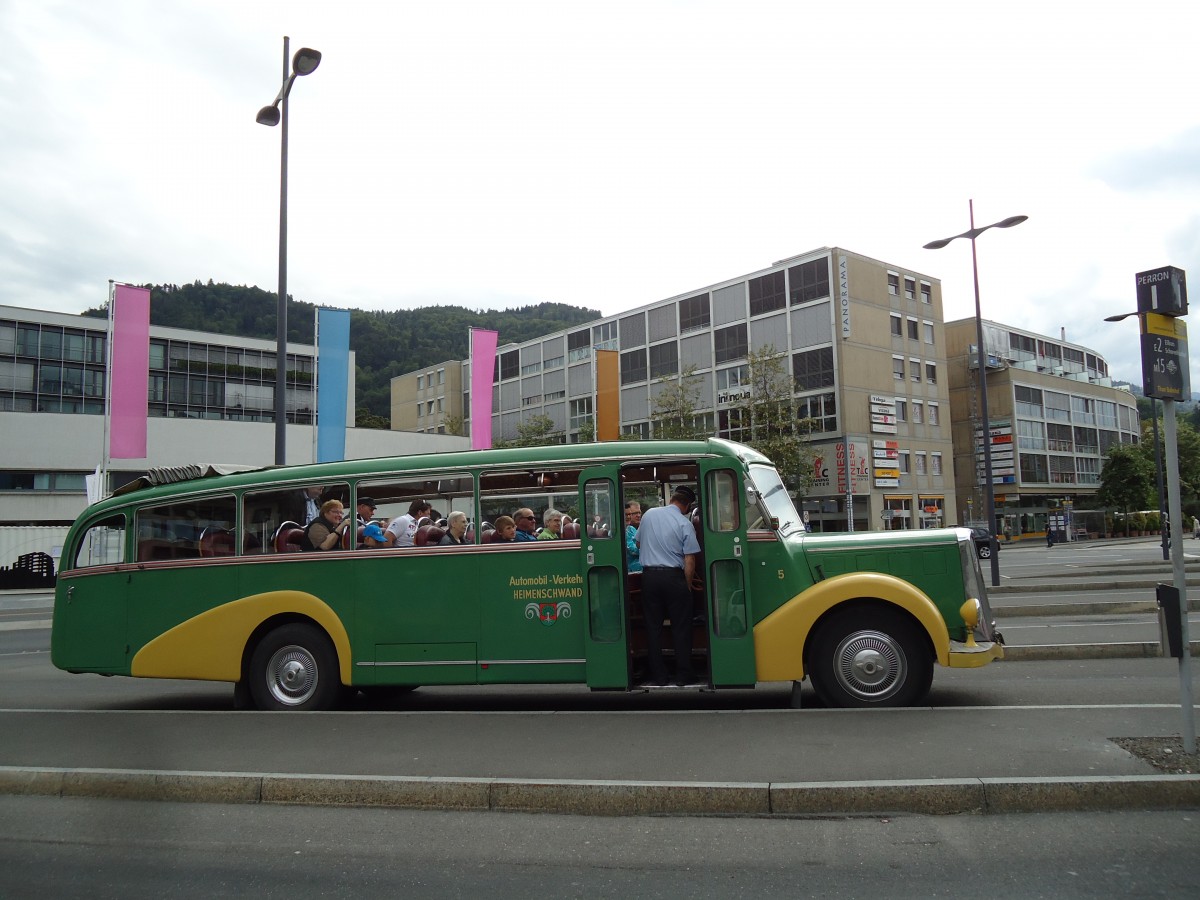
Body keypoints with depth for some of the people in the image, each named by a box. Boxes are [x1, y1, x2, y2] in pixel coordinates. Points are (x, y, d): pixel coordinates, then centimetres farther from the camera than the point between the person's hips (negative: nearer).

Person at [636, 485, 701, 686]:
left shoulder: (649, 514, 5)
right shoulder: (684, 523, -8)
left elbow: (639, 543, 19)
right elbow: (689, 561, -11)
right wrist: (688, 585, 0)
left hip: (649, 575, 4)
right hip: (674, 577, -4)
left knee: (653, 626, 9)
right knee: (680, 627, 6)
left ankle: (657, 676, 12)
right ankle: (683, 675, 10)